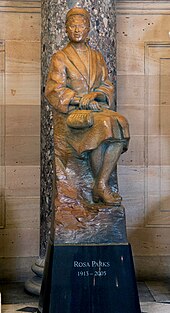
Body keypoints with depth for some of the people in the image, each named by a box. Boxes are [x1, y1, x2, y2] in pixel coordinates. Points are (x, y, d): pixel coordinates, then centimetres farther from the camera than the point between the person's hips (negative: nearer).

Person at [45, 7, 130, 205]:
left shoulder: (97, 57, 20)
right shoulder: (59, 58, 7)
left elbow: (107, 87, 14)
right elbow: (54, 91, -3)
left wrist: (94, 94, -9)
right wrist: (80, 100, -14)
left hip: (97, 108, 4)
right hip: (69, 113, -4)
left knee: (120, 125, -28)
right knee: (101, 128, -33)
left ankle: (101, 185, -25)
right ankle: (100, 186, -18)